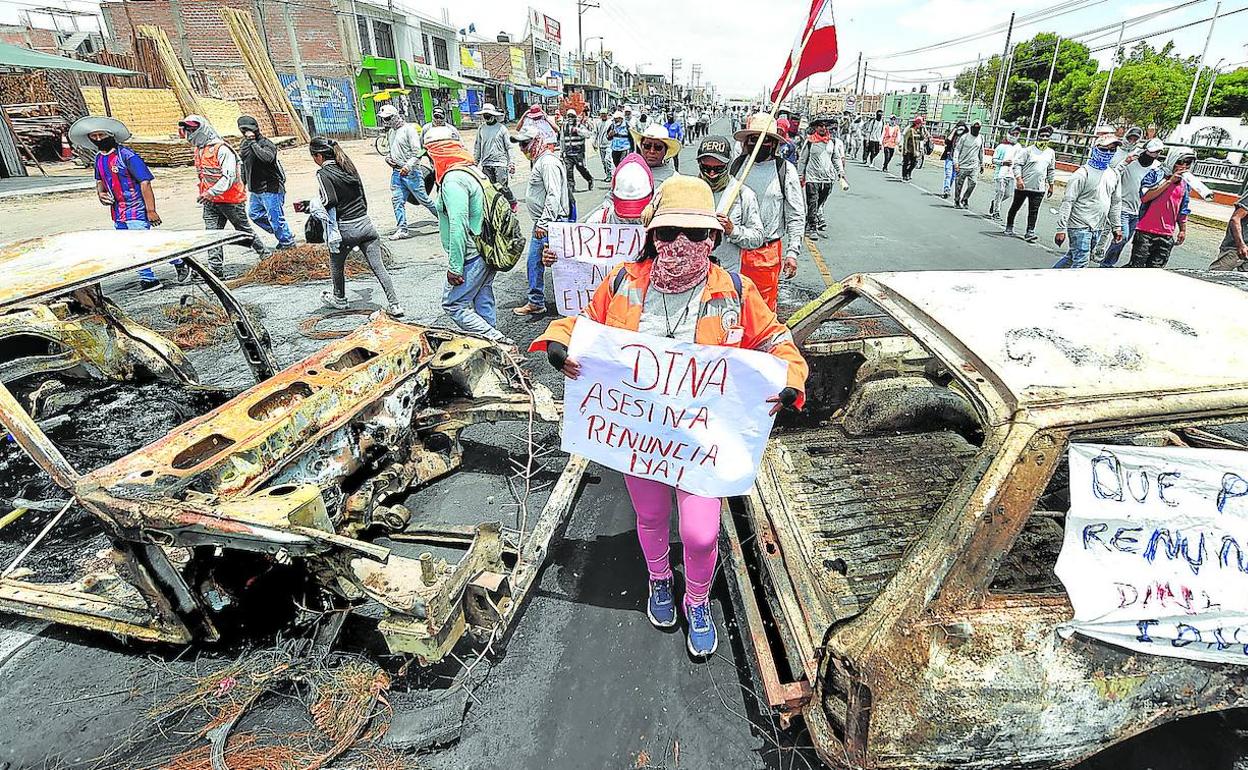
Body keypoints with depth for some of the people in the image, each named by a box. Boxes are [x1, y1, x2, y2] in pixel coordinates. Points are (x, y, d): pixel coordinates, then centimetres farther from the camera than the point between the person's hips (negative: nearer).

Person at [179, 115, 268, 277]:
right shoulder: (199, 150, 11)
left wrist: (211, 192, -33)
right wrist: (205, 195, 23)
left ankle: (266, 255, 27)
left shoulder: (222, 149, -17)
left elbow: (229, 177, -25)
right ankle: (216, 269, -3)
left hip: (230, 200, -7)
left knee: (245, 230, 8)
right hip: (210, 202, 7)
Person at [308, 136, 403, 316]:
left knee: (336, 265, 20)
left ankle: (339, 299, 38)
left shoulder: (323, 173, -8)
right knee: (378, 267, 1)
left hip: (345, 228, -5)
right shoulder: (349, 167, 11)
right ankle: (394, 305, -4)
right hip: (366, 224, 5)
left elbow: (330, 204, -19)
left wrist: (333, 234, -16)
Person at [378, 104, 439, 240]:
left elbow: (417, 152, -16)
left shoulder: (409, 129, -10)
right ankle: (402, 230, 4)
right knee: (397, 200, 0)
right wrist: (388, 157, 7)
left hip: (411, 171, -7)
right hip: (396, 171, 7)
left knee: (422, 198, 1)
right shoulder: (390, 131, 15)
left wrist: (408, 166, -27)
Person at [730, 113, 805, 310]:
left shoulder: (785, 170, -1)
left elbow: (796, 216, 0)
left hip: (768, 251, -2)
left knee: (765, 307, 6)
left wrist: (792, 252, -6)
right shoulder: (736, 165, 5)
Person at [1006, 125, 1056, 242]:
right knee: (1015, 207, 9)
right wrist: (1019, 179, -21)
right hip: (1022, 186, -3)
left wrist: (1051, 185, 18)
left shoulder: (1051, 153, 11)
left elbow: (1051, 170, 19)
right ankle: (1009, 227, 26)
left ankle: (1030, 233, -3)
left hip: (1039, 188, 3)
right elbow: (1017, 164, -8)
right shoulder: (1028, 150, -4)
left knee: (1034, 211, -2)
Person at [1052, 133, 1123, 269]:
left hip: (1098, 228, 7)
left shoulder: (1114, 175, 13)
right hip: (1080, 226, -7)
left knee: (1072, 257, 12)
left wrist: (1116, 227, 18)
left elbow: (1116, 202, 20)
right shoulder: (1082, 173, -10)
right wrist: (1061, 229, -18)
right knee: (1081, 262, -9)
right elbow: (1067, 202, -13)